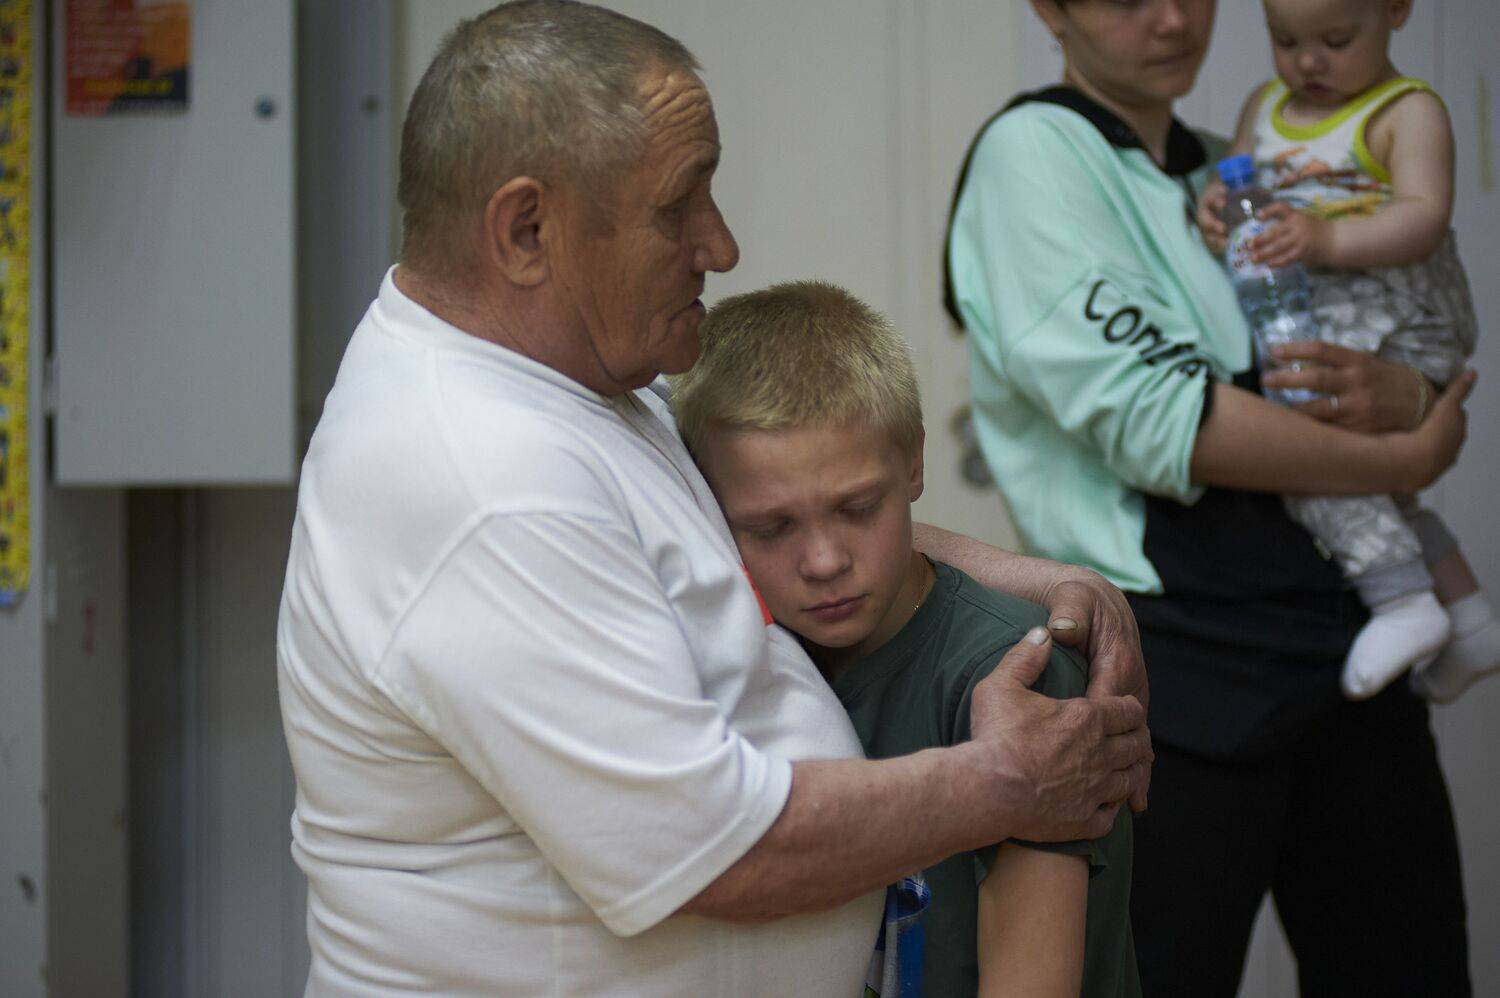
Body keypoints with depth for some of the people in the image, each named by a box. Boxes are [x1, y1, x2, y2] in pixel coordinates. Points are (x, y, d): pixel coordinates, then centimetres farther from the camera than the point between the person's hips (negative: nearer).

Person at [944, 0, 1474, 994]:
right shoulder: (1035, 150, -6)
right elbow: (1156, 419, -17)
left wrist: (1399, 392, -7)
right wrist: (1403, 460, -9)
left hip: (1344, 644, 7)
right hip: (1178, 660, -7)